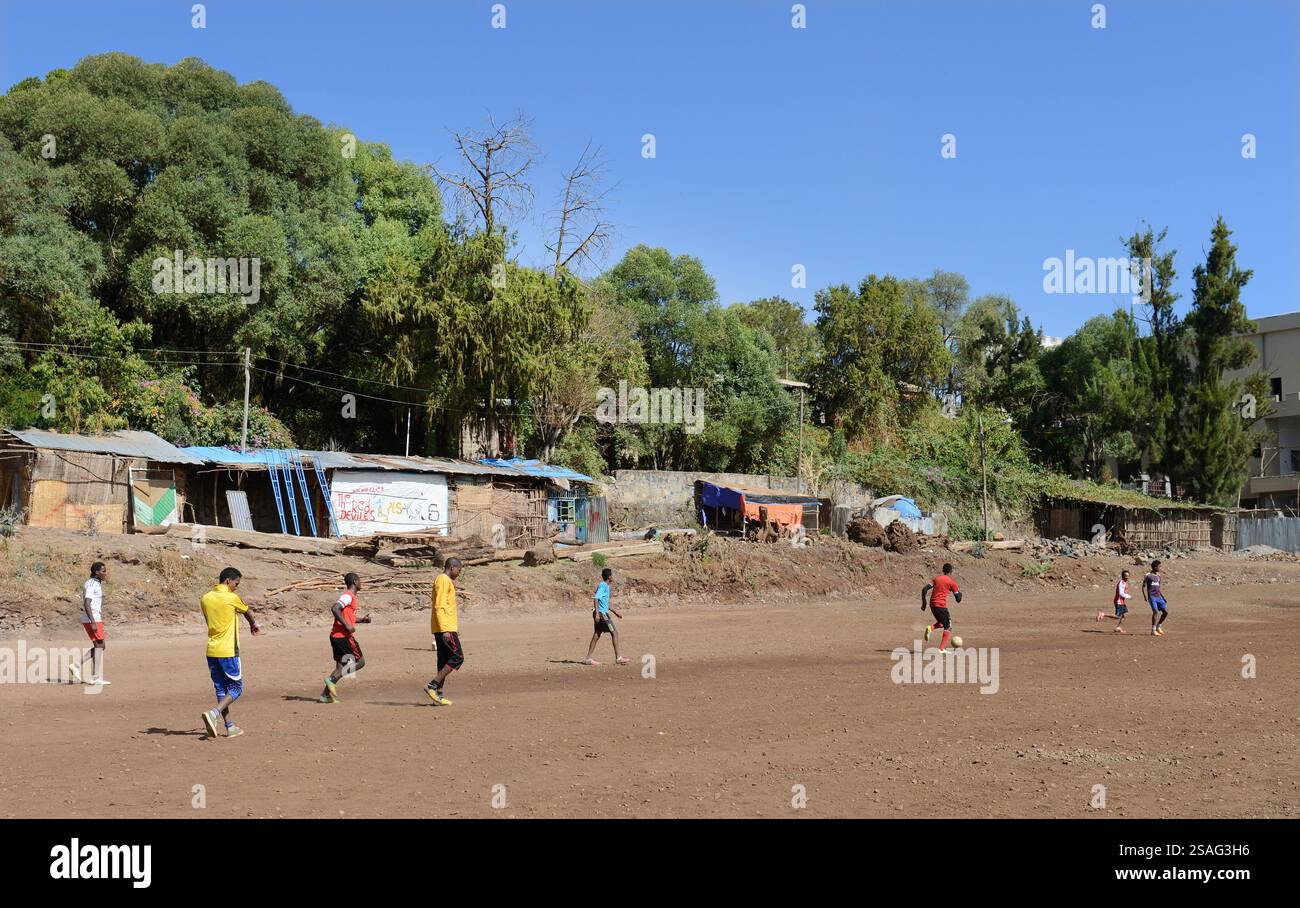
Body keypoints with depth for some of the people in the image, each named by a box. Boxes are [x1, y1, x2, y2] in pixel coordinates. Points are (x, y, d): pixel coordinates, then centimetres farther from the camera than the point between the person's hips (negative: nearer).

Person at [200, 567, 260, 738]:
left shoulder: (205, 598, 6)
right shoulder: (232, 598, -9)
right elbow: (248, 612, 11)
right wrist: (253, 625, 33)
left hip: (211, 651, 6)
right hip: (228, 651, -6)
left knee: (221, 689, 11)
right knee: (236, 688, 3)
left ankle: (230, 727, 12)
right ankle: (214, 714, -17)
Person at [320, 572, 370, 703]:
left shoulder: (349, 596, 20)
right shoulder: (348, 596, -11)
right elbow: (335, 609, -26)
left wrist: (362, 620, 20)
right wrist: (347, 625, -25)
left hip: (336, 636, 10)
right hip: (344, 636, -10)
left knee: (341, 666, 11)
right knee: (360, 662, -4)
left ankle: (325, 694, 6)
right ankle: (332, 679, -11)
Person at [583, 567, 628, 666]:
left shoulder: (605, 586, 17)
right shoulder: (603, 586, -13)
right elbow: (596, 598, -22)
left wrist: (615, 612, 30)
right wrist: (597, 613, -29)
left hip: (602, 613, 10)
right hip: (602, 613, -10)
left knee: (597, 635, 8)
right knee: (614, 632, -5)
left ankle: (588, 658, 7)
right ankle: (617, 658, -2)